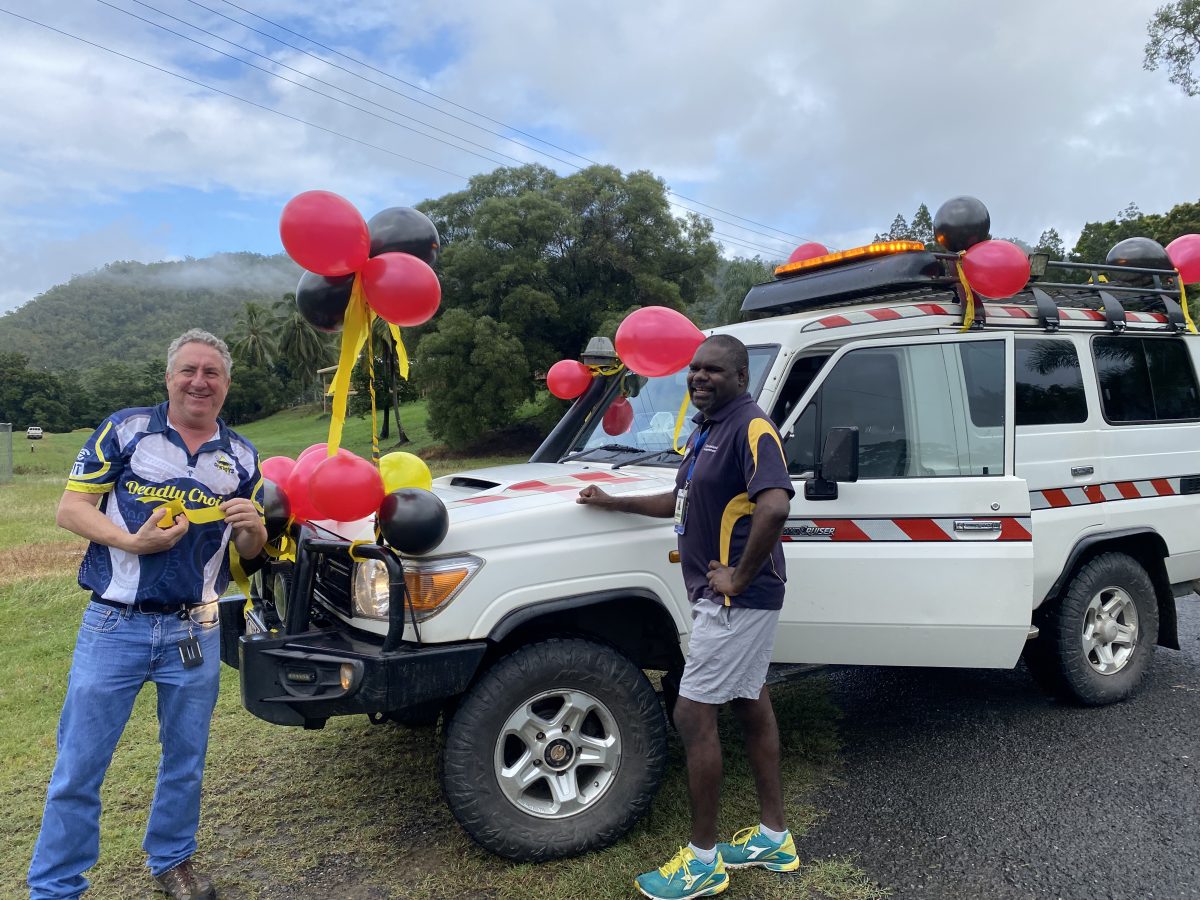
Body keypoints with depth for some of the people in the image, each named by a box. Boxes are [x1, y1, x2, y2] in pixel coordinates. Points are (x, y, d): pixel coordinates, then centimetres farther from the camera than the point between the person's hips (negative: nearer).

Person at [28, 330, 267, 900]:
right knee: (79, 768, 5)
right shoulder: (126, 430, -3)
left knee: (185, 762, 16)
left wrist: (253, 525, -13)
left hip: (195, 632, 3)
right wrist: (133, 541, -20)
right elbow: (70, 508, -4)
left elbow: (249, 550, 11)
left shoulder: (240, 457, 6)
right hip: (114, 626, -2)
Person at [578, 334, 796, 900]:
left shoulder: (751, 427, -18)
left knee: (693, 716, -4)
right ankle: (773, 838, 31)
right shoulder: (706, 429, 14)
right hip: (724, 599, 10)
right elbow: (684, 500, 25)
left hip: (736, 600, -10)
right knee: (751, 705, 17)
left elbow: (774, 505, -33)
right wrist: (615, 503, 22)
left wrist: (739, 578, -26)